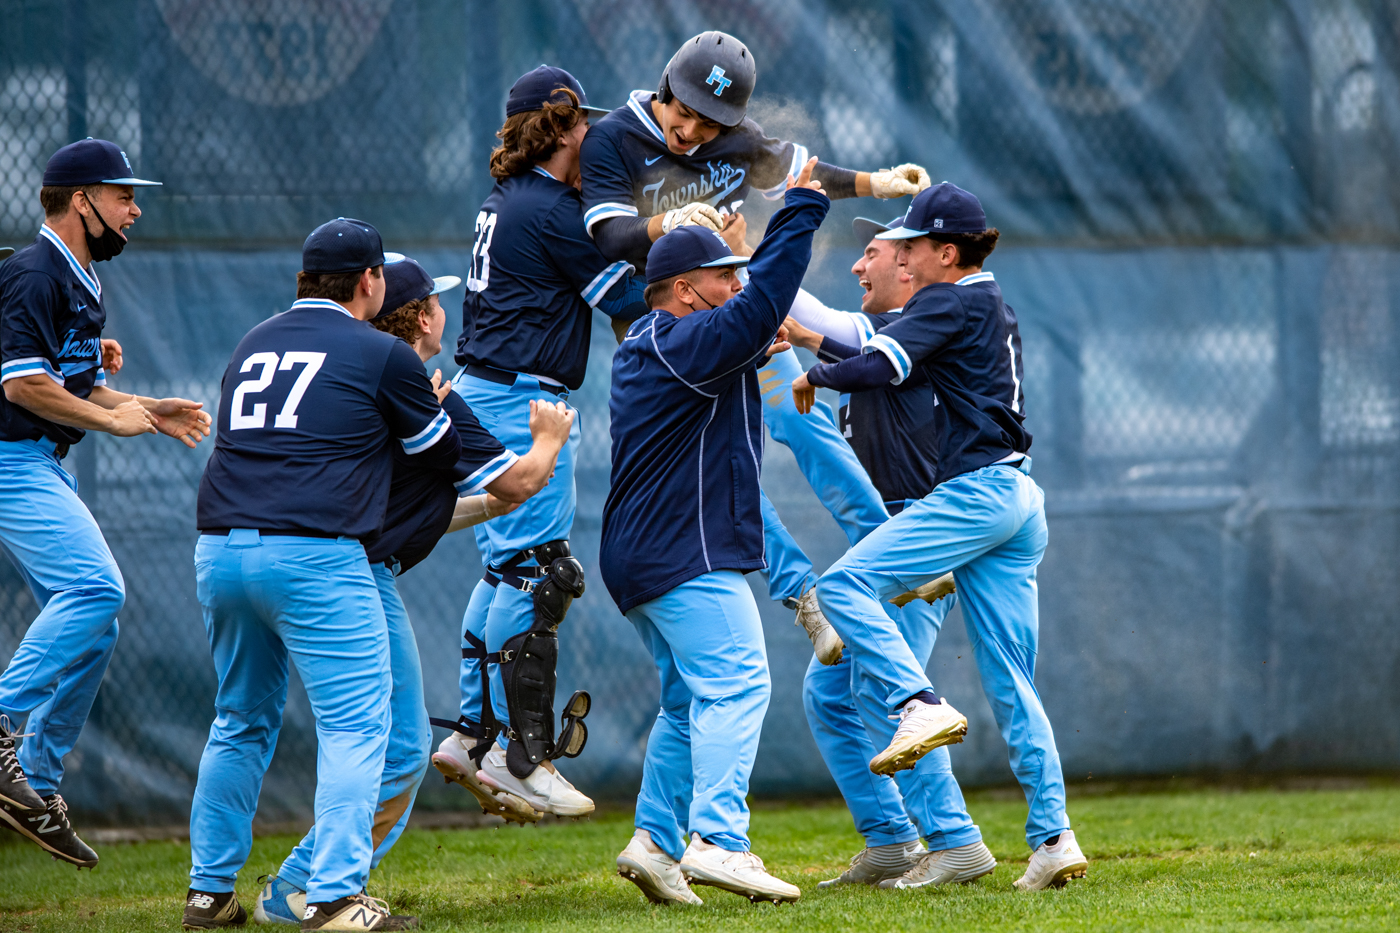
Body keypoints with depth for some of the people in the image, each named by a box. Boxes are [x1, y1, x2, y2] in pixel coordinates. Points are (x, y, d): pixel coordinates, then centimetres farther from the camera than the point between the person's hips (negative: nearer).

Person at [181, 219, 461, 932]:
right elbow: (445, 455, 12)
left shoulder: (252, 346, 18)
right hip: (314, 557, -6)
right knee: (354, 724, -3)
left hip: (219, 552, 6)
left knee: (241, 721, 20)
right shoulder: (383, 356, 1)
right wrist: (432, 404, 34)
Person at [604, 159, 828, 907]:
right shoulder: (687, 342, -14)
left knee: (689, 700, 14)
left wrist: (756, 350, 15)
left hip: (641, 559, 11)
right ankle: (717, 839, -26)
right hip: (689, 556, -11)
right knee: (734, 683, -15)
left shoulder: (643, 348, 18)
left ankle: (655, 842, 8)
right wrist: (801, 207, -21)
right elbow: (762, 300, -24)